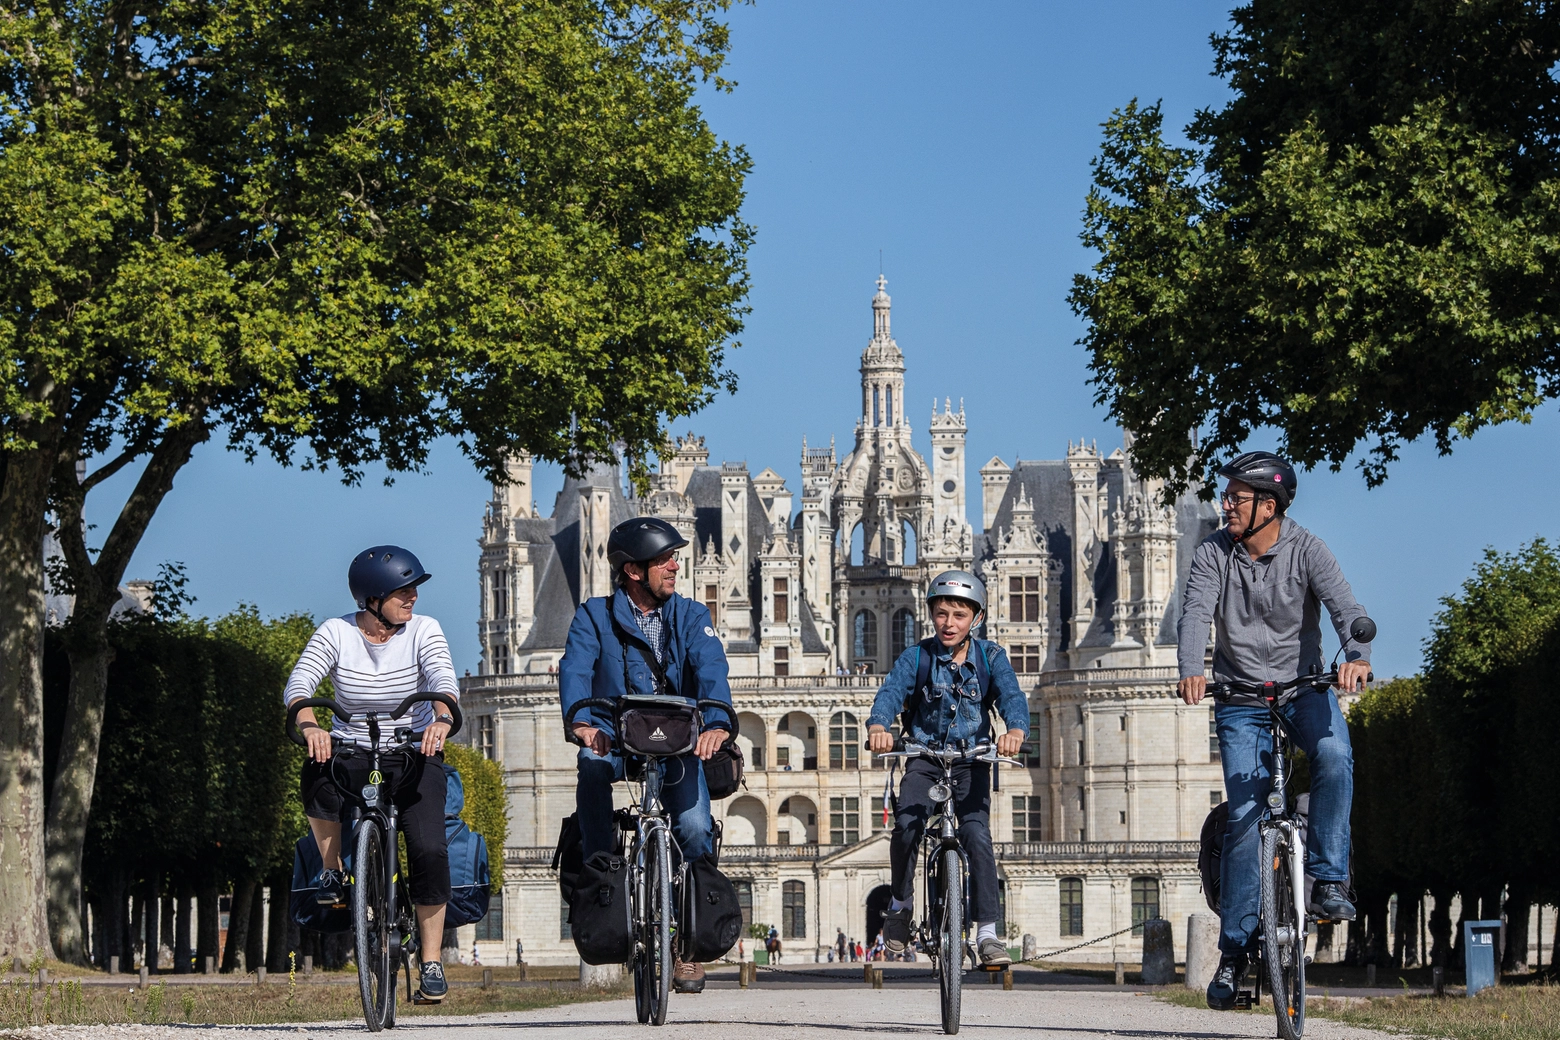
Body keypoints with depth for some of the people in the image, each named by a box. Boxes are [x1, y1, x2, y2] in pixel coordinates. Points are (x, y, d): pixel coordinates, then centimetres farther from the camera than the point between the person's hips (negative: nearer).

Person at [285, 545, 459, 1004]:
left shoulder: (423, 631, -7)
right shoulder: (336, 634, -6)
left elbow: (443, 679, -23)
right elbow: (298, 683, -19)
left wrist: (442, 718, -45)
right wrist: (310, 724, -41)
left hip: (414, 755, 0)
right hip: (352, 752, 0)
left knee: (429, 850, -19)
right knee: (317, 778, -35)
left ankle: (431, 962, -7)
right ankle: (332, 872, -10)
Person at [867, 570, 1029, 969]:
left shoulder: (990, 657, -3)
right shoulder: (916, 657, -4)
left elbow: (1011, 695, -19)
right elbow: (891, 692, -21)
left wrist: (1016, 730, -42)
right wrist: (878, 726, -43)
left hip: (971, 760, 0)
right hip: (925, 759, 0)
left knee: (977, 835, -19)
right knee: (906, 825, -25)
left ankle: (987, 933, -15)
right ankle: (900, 904, -1)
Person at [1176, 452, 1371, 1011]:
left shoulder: (1306, 550, -9)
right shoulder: (1214, 553, -6)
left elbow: (1343, 604, -23)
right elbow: (1195, 612, -20)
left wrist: (1356, 656, -45)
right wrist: (1191, 671, -40)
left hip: (1303, 685, -1)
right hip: (1241, 696, 1)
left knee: (1334, 756, -32)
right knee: (1245, 815, -8)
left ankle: (1328, 879, -19)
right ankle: (1235, 947, 0)